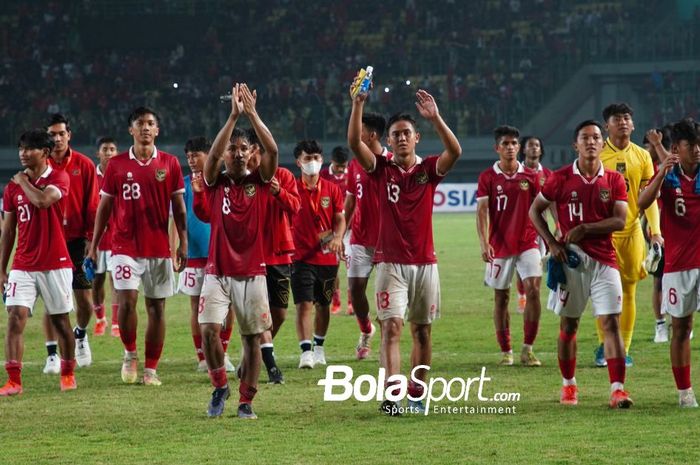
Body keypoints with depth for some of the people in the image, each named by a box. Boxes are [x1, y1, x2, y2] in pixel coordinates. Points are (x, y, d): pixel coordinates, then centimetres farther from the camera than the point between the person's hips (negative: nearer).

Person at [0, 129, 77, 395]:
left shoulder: (58, 178, -6)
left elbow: (43, 200, -28)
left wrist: (23, 182, -10)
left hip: (55, 264, -3)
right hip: (22, 266, 3)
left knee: (60, 321, 8)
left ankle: (68, 373, 26)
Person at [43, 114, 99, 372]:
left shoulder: (84, 165, 0)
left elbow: (92, 205, 1)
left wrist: (91, 238, -5)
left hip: (77, 240, 0)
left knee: (85, 300, 2)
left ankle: (80, 334, 33)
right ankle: (52, 355, 7)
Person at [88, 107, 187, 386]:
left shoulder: (169, 164, 4)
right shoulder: (117, 165, 4)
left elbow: (178, 206, 6)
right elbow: (104, 206, 9)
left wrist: (183, 243, -1)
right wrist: (94, 245, 6)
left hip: (159, 247, 1)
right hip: (125, 246, -1)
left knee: (156, 307, 3)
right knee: (126, 300, -13)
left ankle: (151, 369, 10)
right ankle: (130, 354, 10)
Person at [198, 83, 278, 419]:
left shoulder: (259, 182, 4)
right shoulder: (216, 183, 3)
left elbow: (272, 150, -11)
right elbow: (213, 153, -15)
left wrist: (252, 113, -18)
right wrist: (234, 115, -22)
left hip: (252, 273, 1)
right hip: (217, 272, -1)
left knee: (252, 338, 3)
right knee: (209, 330, -15)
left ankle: (246, 401, 13)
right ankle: (220, 387, 7)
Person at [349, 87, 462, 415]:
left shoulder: (429, 170, 4)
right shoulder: (382, 170, 2)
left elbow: (455, 151, -15)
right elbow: (354, 143, -13)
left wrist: (435, 117, -27)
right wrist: (358, 105, -24)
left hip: (425, 262, 2)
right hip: (391, 262, -2)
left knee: (422, 331, 9)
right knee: (392, 327, -13)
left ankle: (416, 395, 19)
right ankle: (391, 396, -20)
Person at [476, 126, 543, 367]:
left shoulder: (531, 176, 5)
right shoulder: (487, 178, -1)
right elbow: (482, 211, -7)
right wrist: (484, 243, -18)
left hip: (527, 243, 1)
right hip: (499, 245, -1)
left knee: (533, 290, -14)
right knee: (500, 297, 5)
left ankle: (527, 349, -7)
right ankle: (506, 351, 15)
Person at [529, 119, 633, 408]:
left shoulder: (614, 181, 3)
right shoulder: (561, 178, 0)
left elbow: (620, 221, -4)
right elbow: (535, 211, 6)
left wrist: (585, 229, -15)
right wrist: (552, 244, -5)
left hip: (604, 261, 0)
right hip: (570, 258, 0)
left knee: (611, 322, -9)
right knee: (568, 324, 7)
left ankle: (617, 389, -13)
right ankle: (568, 385, 23)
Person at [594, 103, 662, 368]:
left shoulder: (642, 156, 6)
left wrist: (655, 230, -2)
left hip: (632, 230, 2)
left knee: (629, 291, 3)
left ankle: (624, 349, 10)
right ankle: (604, 346, 9)